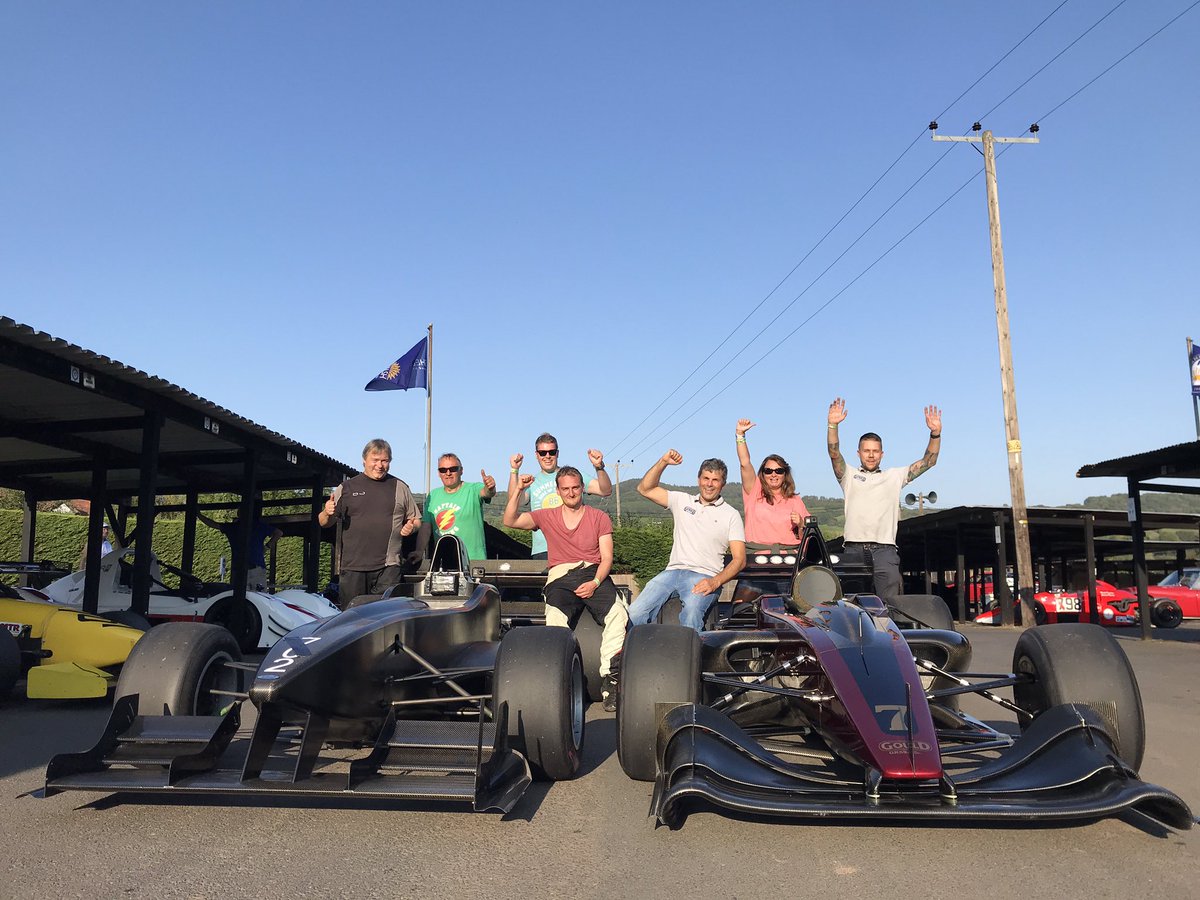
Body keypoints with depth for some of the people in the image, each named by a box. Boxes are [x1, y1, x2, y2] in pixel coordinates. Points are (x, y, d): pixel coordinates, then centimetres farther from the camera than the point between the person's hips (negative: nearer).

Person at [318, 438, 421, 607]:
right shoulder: (346, 488, 11)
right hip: (352, 566, 1)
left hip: (388, 567, -1)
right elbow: (323, 522, 13)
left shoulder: (400, 488, 13)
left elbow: (416, 520, 19)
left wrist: (411, 527, -4)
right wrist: (327, 513, -10)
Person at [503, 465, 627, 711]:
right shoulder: (547, 516, 20)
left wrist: (595, 583, -10)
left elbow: (607, 557, 8)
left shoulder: (599, 518, 16)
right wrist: (518, 489, 2)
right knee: (556, 619, -34)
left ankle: (609, 678, -29)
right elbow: (510, 521, 9)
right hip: (561, 577, 0)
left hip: (594, 575, 0)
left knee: (617, 614, -31)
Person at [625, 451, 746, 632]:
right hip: (672, 571, 3)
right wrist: (663, 462, 3)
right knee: (634, 613, -22)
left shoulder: (731, 515, 10)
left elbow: (739, 559, 3)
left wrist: (715, 582, -14)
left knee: (691, 612, -38)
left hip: (704, 576, -3)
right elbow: (644, 489, 15)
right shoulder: (682, 501, 19)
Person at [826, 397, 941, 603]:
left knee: (890, 601, -8)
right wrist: (833, 426, -16)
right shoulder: (849, 476, 16)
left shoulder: (894, 476, 21)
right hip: (854, 548, -1)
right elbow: (834, 454, -1)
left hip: (884, 549, 1)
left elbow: (928, 461, 15)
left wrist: (935, 434, -1)